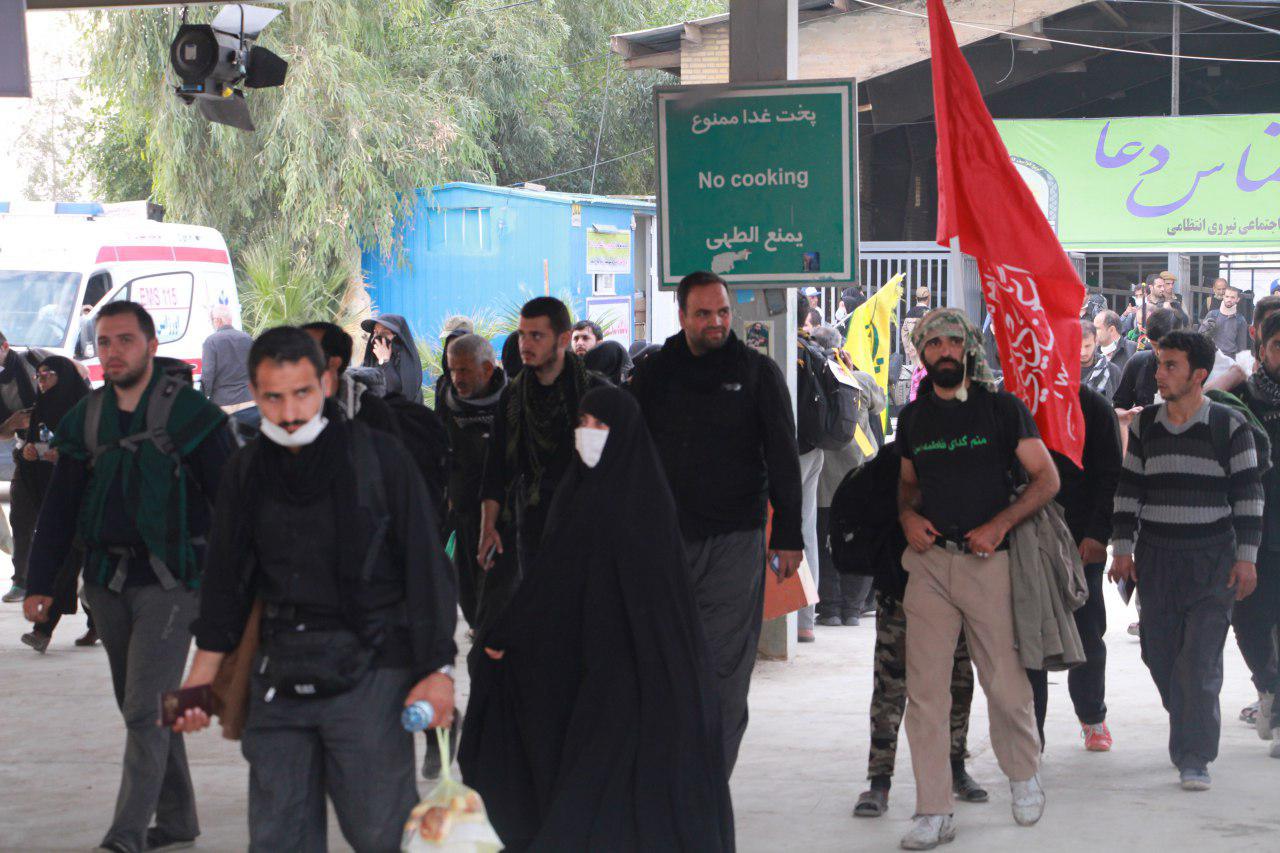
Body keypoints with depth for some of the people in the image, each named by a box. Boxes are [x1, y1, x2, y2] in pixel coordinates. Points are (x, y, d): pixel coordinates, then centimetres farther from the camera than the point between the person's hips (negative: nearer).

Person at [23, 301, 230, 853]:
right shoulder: (85, 419, 8)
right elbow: (60, 507, 12)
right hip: (107, 580, 6)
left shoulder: (190, 413, -6)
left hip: (170, 579, -6)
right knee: (139, 707, 12)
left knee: (147, 709, -12)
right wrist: (41, 583, 6)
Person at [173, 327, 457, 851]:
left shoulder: (379, 459, -4)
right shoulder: (247, 472, 9)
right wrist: (201, 678, 14)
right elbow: (226, 582, 18)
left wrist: (437, 670, -10)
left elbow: (427, 568, -4)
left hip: (370, 670, -5)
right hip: (279, 677, 5)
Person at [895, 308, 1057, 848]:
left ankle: (1024, 775, 30)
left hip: (989, 561, -3)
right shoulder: (913, 418, 13)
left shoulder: (1002, 408, 1)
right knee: (925, 690, -4)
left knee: (1005, 685, 1)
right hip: (930, 560, 3)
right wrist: (908, 516, 3)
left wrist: (998, 525, -12)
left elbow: (1046, 479, 0)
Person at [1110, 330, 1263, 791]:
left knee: (1200, 659, -10)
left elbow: (1248, 493, -1)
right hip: (1155, 557, 4)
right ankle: (1191, 731, 27)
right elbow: (1128, 489, 12)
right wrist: (1122, 548, 6)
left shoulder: (1229, 425, -2)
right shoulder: (1145, 425, 8)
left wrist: (1245, 557, -5)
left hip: (1213, 560, -4)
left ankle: (1194, 756, -7)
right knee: (1159, 653, 7)